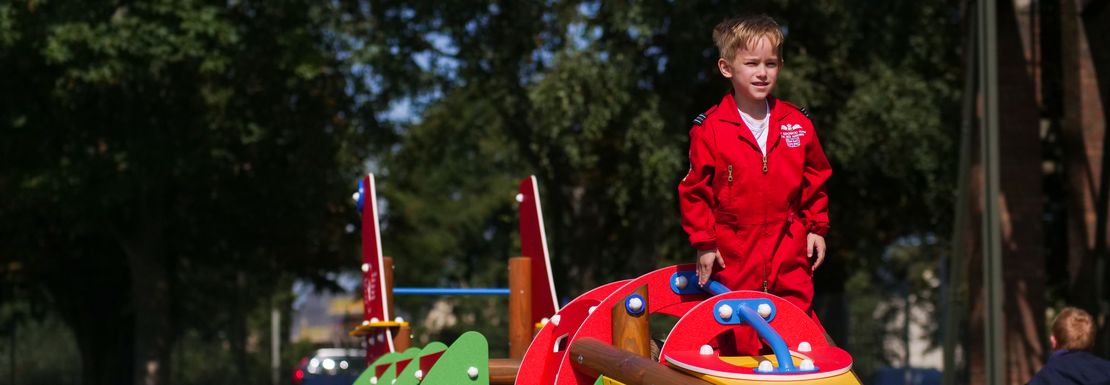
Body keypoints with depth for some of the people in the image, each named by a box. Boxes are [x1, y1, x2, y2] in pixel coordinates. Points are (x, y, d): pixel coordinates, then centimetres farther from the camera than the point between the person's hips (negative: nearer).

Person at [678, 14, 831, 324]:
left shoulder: (797, 123, 3)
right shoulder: (710, 129, -8)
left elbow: (815, 178, 13)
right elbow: (695, 189, -3)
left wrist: (816, 226, 10)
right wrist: (704, 242, -4)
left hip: (790, 253, 3)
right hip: (733, 255, -2)